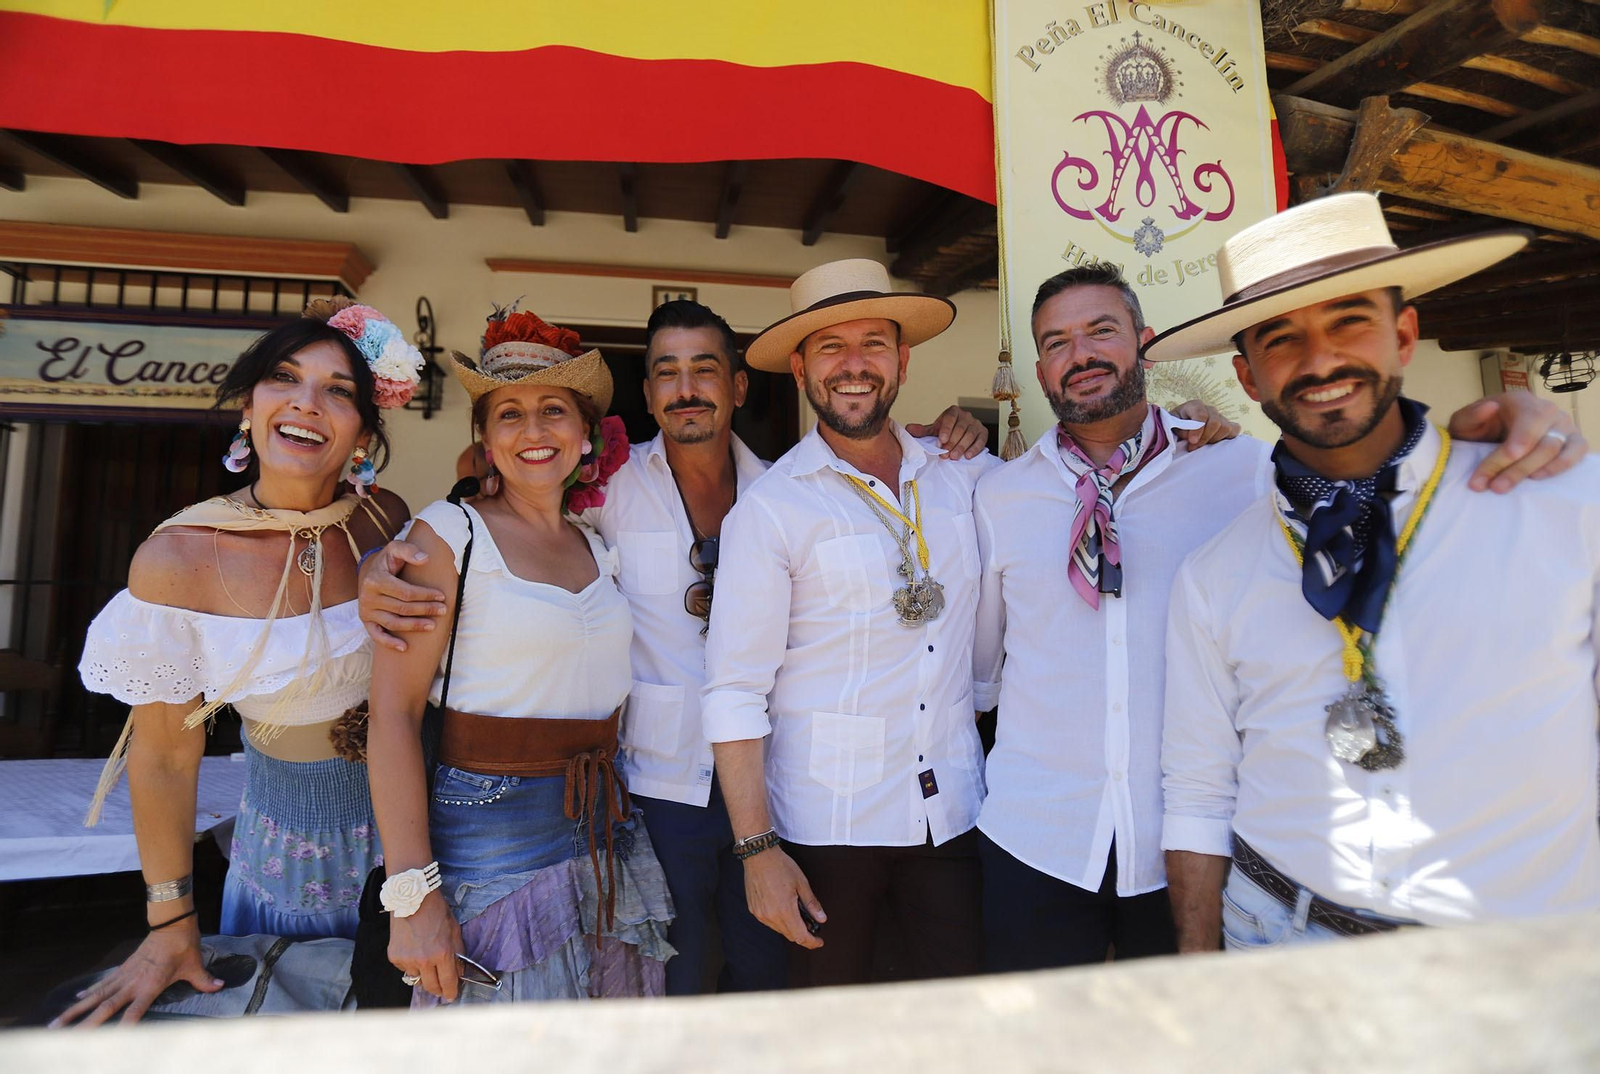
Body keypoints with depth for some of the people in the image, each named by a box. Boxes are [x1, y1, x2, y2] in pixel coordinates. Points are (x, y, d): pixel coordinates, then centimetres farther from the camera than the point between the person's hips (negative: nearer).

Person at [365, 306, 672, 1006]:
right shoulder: (450, 533, -9)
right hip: (490, 836, -5)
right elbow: (394, 713, -14)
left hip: (607, 835, 6)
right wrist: (412, 895, -17)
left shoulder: (599, 550, 7)